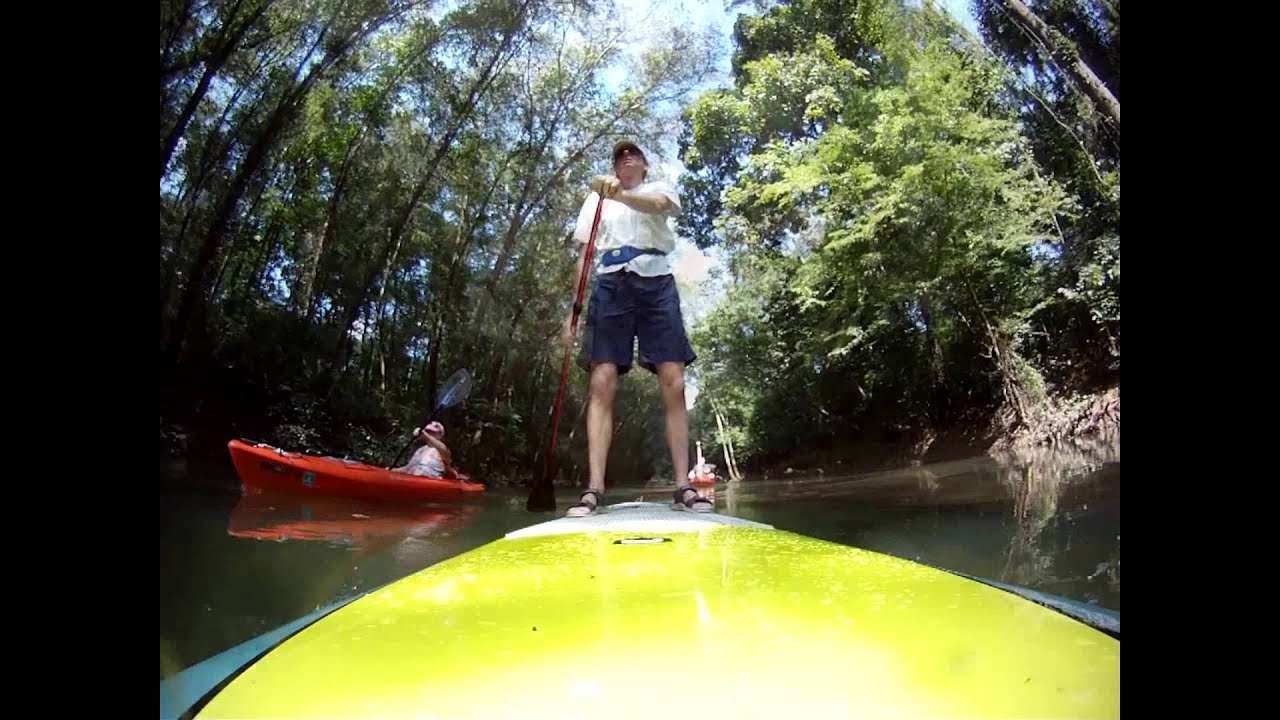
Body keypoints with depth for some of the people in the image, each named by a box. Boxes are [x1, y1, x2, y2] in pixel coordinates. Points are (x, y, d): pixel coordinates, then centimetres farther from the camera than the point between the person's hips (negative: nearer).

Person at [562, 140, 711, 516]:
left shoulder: (662, 188, 19)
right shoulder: (596, 198, 23)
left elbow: (657, 204, -8)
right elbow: (584, 257, 17)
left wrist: (619, 195, -30)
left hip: (656, 283, 0)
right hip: (611, 285, 1)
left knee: (673, 385, -10)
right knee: (602, 384, -13)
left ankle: (683, 486, -8)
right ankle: (594, 490, -16)